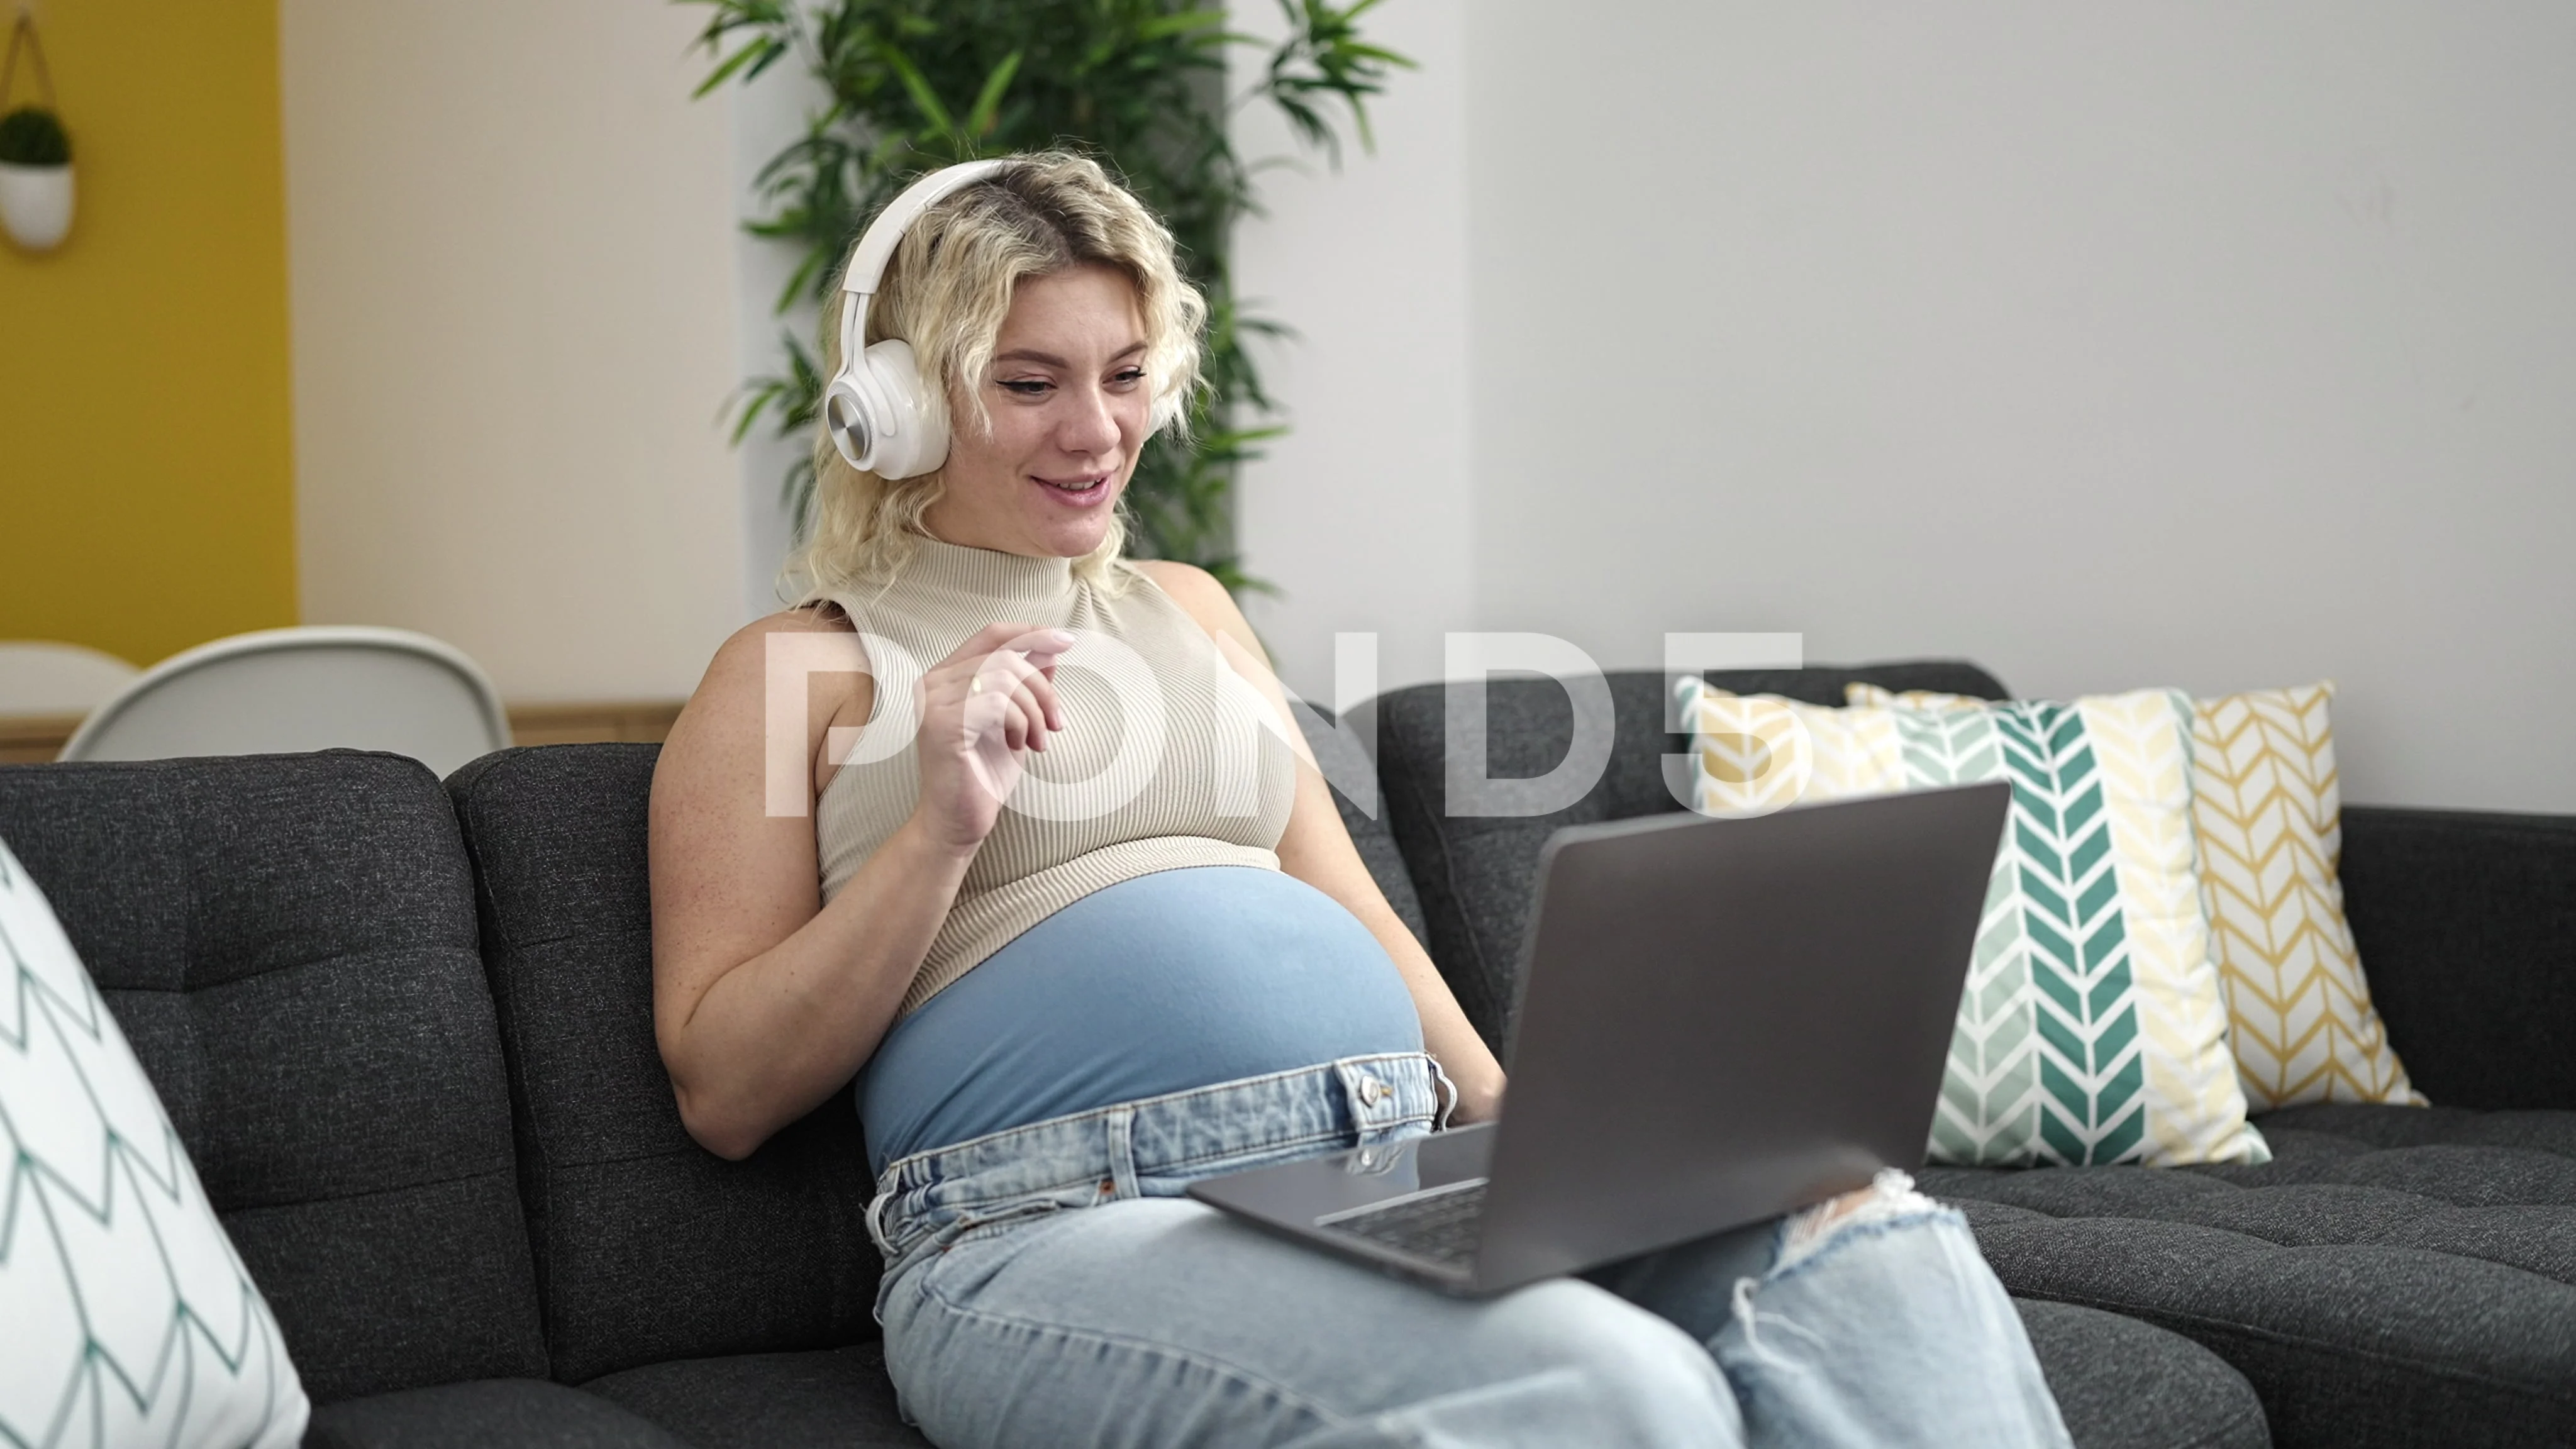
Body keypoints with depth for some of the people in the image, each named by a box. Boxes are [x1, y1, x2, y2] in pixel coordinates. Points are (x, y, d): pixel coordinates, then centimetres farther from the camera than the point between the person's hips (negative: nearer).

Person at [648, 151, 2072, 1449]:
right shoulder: (800, 669, 10)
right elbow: (722, 1092, 4)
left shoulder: (1188, 610, 26)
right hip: (1064, 1228, -6)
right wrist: (942, 830, -8)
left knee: (1867, 1236, -22)